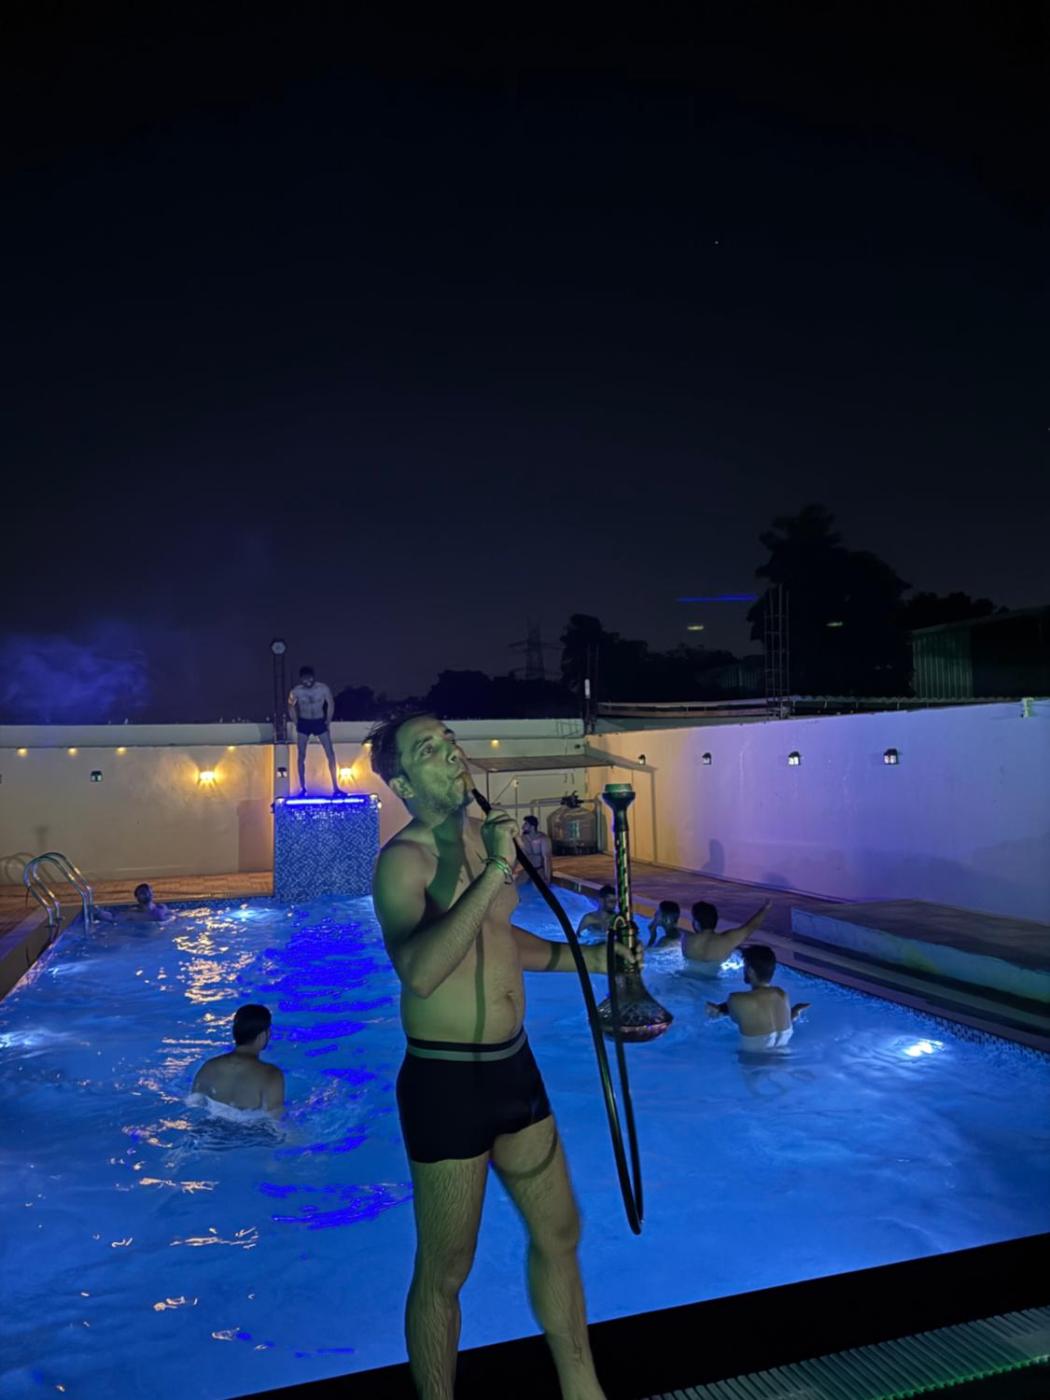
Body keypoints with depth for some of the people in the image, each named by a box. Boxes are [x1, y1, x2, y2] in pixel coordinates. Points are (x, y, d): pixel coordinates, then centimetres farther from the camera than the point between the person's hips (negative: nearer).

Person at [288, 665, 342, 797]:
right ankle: (302, 788, 13)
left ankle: (335, 787, 2)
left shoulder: (323, 688, -16)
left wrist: (328, 721, -1)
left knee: (330, 754, -5)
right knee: (302, 756, 3)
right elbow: (291, 707, 3)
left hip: (320, 722, 0)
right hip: (303, 723, 0)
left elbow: (331, 704, -1)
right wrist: (296, 724, 1)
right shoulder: (296, 691, -14)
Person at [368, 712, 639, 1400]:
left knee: (559, 1232, 21)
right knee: (445, 1272, 9)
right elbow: (419, 970, -36)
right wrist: (495, 873, -35)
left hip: (515, 1066, 8)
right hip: (445, 1081, -8)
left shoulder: (489, 835, 5)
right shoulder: (403, 860, -19)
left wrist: (585, 957, 12)